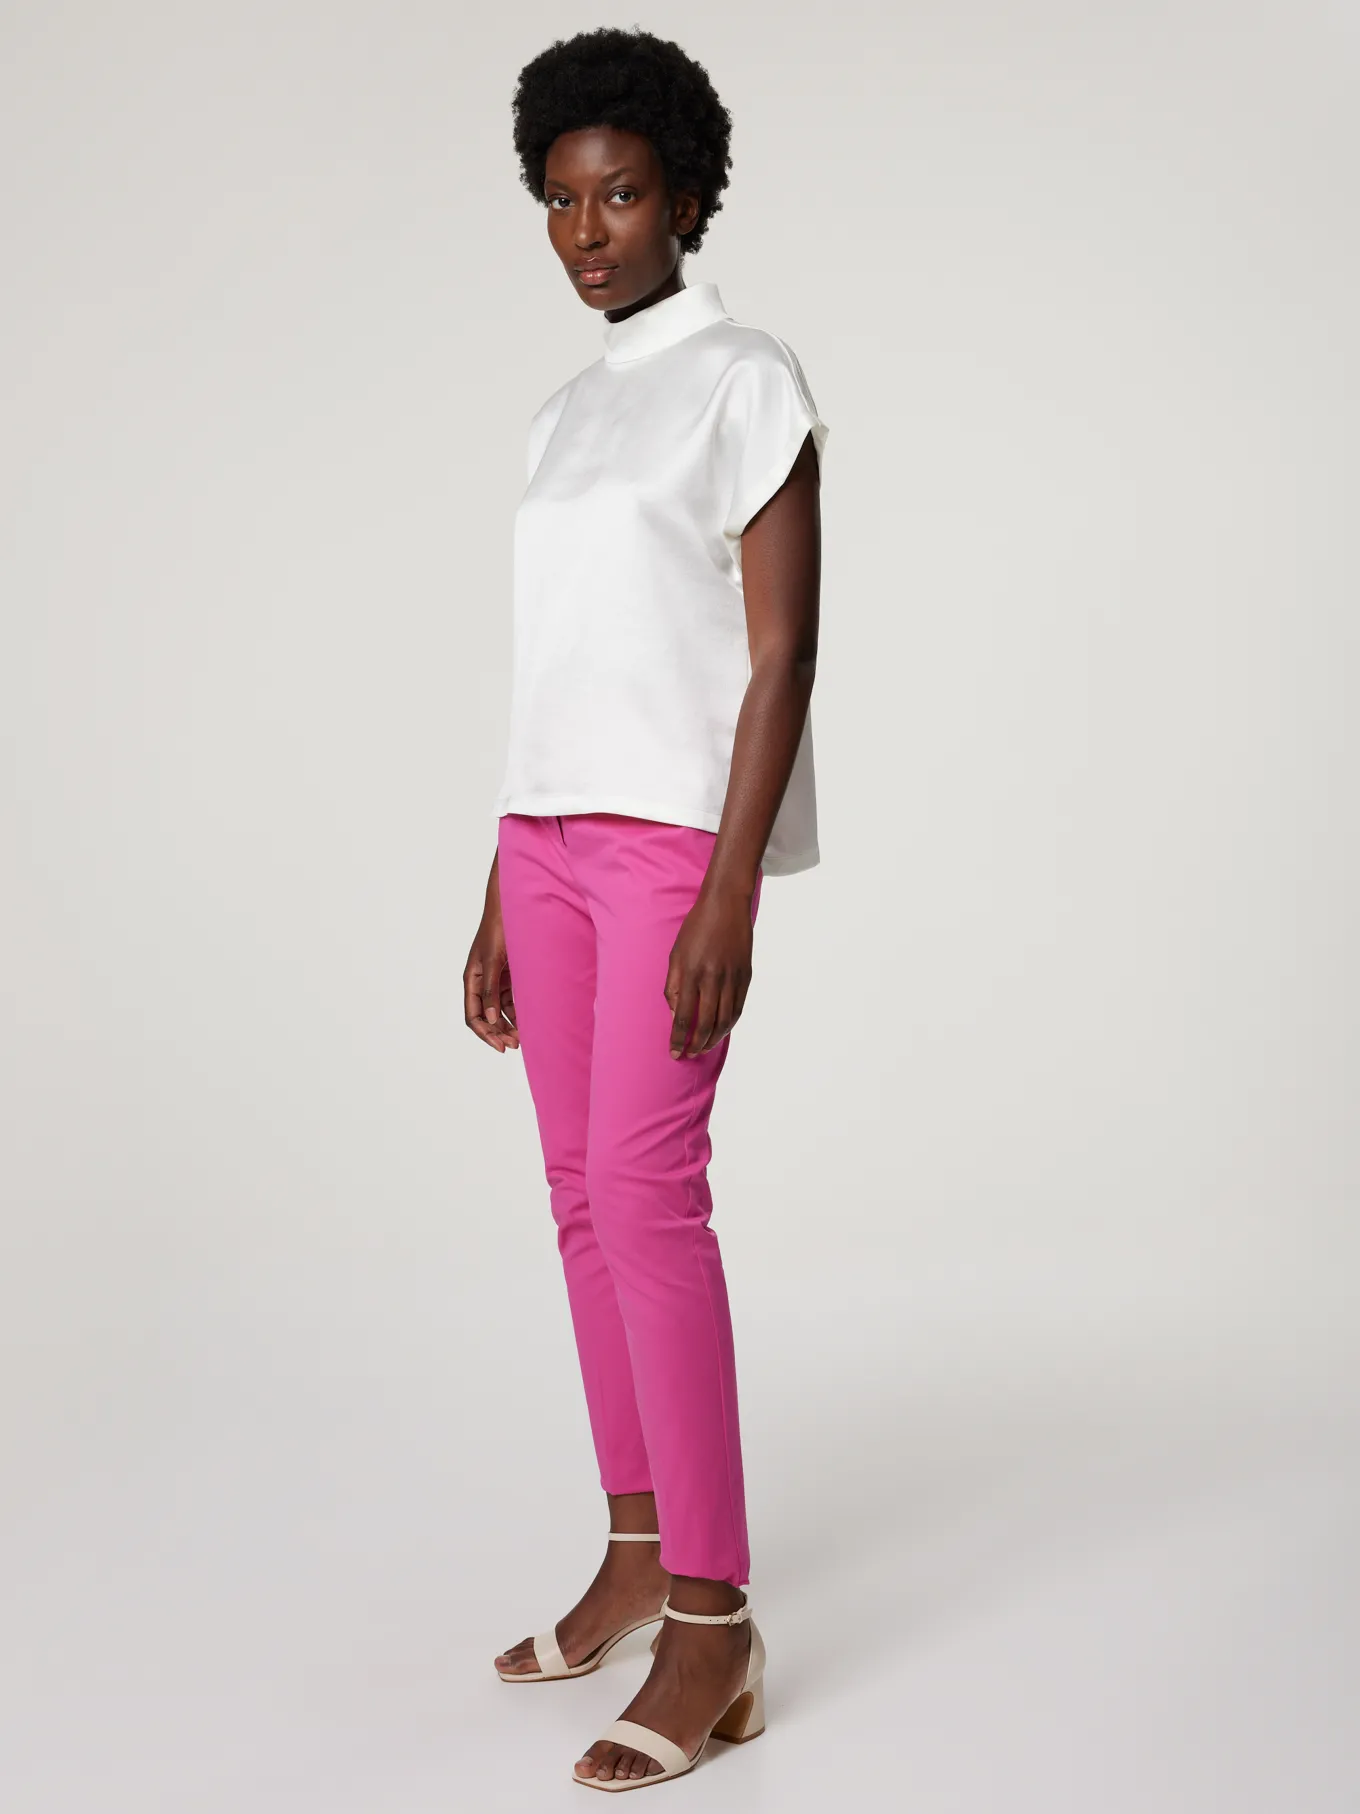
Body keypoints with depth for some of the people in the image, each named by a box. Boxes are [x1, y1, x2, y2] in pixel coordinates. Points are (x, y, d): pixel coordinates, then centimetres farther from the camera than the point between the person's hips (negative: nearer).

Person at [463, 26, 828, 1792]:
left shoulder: (750, 381, -4)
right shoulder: (566, 418, 16)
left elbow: (782, 648, -11)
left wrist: (731, 888, -19)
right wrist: (501, 900, 14)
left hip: (680, 833, -7)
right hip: (553, 835, 7)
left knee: (646, 1192, -14)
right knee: (585, 1193, 7)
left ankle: (714, 1629, -9)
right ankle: (638, 1549, 18)